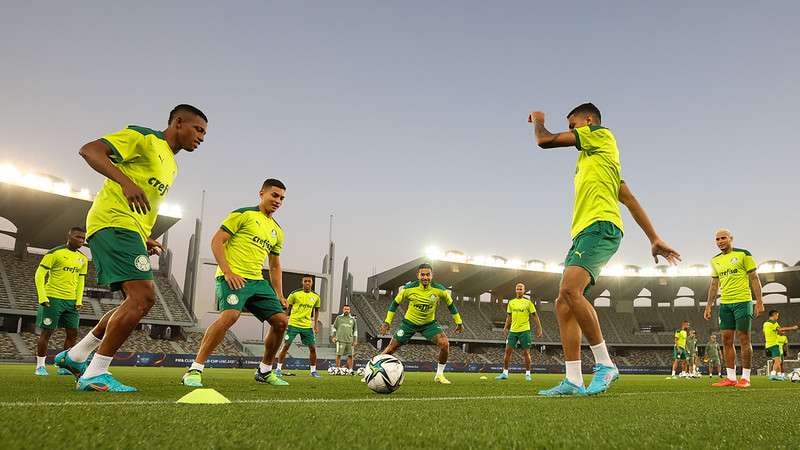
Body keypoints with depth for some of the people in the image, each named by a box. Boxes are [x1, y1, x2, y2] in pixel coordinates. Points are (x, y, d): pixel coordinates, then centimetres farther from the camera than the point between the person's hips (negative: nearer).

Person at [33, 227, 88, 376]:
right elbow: (39, 275, -8)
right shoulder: (54, 253, -7)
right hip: (53, 298, -6)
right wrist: (42, 297, -14)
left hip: (72, 301, 6)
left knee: (72, 333, 2)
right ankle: (40, 366, 11)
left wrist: (79, 301, 7)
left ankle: (63, 366, 11)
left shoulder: (83, 259, 11)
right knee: (47, 332, 0)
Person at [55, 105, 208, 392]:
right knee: (143, 296, -19)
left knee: (139, 300, 12)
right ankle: (96, 374, -12)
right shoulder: (143, 137, -3)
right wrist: (126, 181, -28)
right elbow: (89, 150, -14)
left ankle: (74, 357, 24)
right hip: (114, 222, -10)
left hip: (132, 231, 10)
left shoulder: (172, 165, 24)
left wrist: (145, 240, 17)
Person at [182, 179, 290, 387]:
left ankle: (265, 371, 18)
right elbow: (216, 241, -7)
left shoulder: (277, 231, 20)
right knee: (230, 315, -31)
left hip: (258, 281, 8)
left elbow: (275, 266, 26)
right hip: (233, 278, -7)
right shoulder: (243, 214, 0)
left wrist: (279, 296, 17)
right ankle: (194, 370, -21)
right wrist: (228, 272, -17)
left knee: (281, 321, 0)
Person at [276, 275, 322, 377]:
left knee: (313, 348, 1)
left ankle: (313, 371, 13)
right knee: (286, 346, -5)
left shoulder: (316, 296, 5)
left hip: (307, 326, 3)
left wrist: (316, 325, 11)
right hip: (293, 324, -3)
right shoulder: (295, 294, -4)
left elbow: (316, 310, 17)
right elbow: (288, 308, 3)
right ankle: (278, 369, 6)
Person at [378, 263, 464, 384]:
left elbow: (450, 305, 1)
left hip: (430, 323, 1)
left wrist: (459, 322, 6)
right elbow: (395, 303, -4)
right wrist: (387, 321, -6)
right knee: (391, 347, -1)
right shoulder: (409, 288, -19)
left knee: (445, 344, -20)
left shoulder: (440, 290, -17)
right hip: (409, 322, -1)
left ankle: (439, 375, -1)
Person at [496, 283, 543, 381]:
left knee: (526, 352, -1)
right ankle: (505, 373, 5)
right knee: (508, 350, -2)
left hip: (524, 330, -3)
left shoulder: (528, 302, 1)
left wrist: (539, 329, -4)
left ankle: (528, 374, 8)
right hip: (513, 330, 3)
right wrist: (505, 327, 8)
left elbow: (535, 316, 2)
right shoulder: (511, 302, 11)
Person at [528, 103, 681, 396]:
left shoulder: (602, 134, 5)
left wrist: (538, 120, 22)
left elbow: (545, 141, 0)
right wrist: (655, 239, 25)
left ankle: (605, 364, -17)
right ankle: (574, 381, -4)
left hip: (600, 226, -10)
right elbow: (631, 201, 27)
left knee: (570, 289, -28)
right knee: (564, 304, -1)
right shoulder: (590, 158, 30)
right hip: (584, 231, 10)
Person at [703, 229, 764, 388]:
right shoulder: (715, 260, 13)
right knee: (726, 340, 4)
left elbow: (754, 278, -4)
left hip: (742, 301, -5)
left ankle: (745, 378, 4)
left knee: (743, 339, -3)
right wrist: (709, 306, 13)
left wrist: (759, 301, -10)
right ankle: (731, 378, 8)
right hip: (724, 303, 5)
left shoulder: (743, 254, -2)